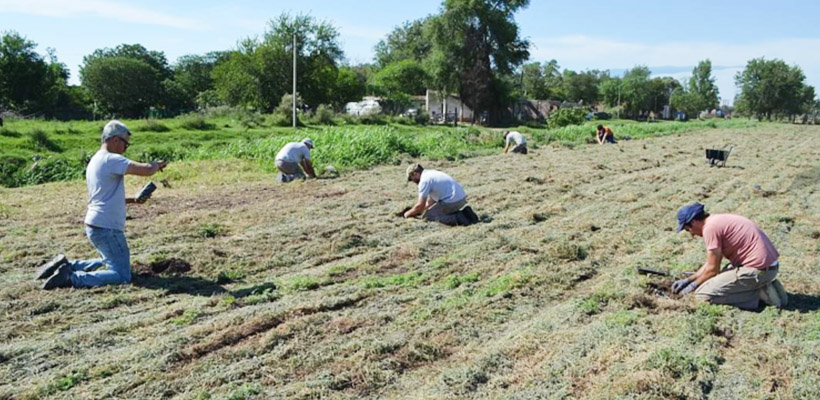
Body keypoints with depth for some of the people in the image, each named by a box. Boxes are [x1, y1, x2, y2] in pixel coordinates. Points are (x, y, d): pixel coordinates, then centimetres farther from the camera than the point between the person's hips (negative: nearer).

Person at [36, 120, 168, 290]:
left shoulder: (94, 161, 15)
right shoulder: (111, 160, -15)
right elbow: (146, 170, -24)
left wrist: (133, 200, 14)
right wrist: (156, 165, -1)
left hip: (94, 226, 10)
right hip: (107, 228, -10)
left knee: (110, 262, 30)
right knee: (123, 276, -9)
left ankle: (66, 265, 18)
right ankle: (71, 278, -16)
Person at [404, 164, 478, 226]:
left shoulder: (424, 180, -8)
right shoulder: (432, 174, 22)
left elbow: (420, 205, -7)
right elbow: (430, 202, 28)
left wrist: (409, 213, 10)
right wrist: (416, 212, 28)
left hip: (452, 201, -9)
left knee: (426, 216, 1)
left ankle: (456, 218, -16)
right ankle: (464, 214, 10)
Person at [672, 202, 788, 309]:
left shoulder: (710, 228, -14)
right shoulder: (717, 221, 15)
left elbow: (712, 268, -10)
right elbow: (711, 263, 22)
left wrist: (693, 285, 5)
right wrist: (688, 279, 20)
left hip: (757, 270, -10)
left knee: (702, 294, -8)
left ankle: (759, 294, -7)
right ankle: (762, 287, 13)